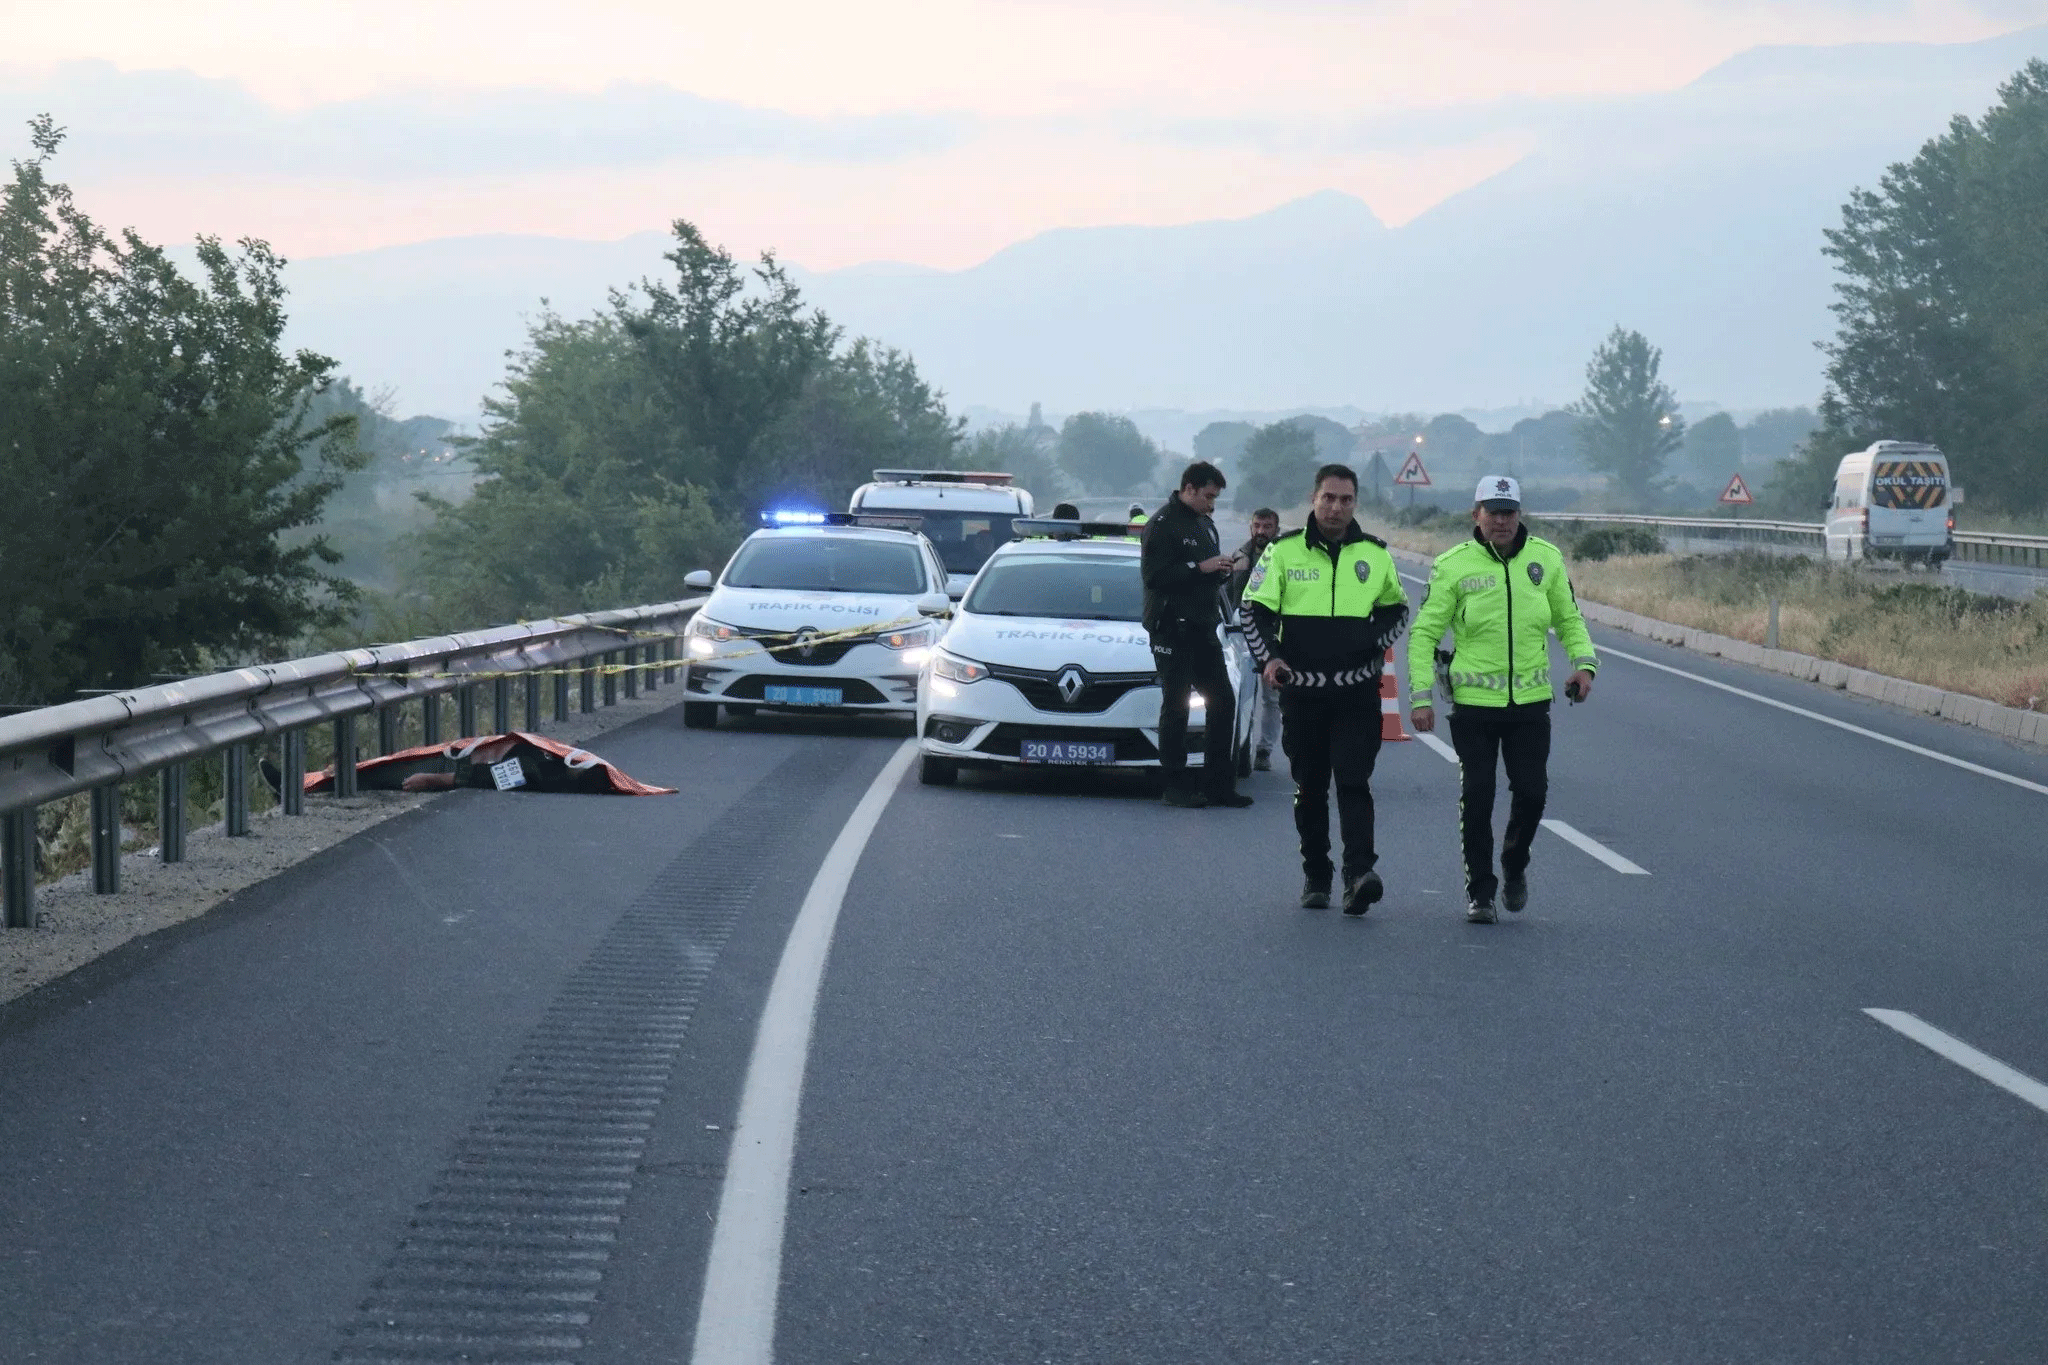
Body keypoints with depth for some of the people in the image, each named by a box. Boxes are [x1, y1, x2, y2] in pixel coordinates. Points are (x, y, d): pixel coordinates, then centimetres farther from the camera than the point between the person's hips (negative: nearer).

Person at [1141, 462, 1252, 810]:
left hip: (1204, 630, 9)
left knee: (1222, 702, 6)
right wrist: (1199, 567, -20)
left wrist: (1223, 570, 6)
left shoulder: (1205, 523, 17)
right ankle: (1174, 785, 0)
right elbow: (1155, 575, -19)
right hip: (1172, 628, -9)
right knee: (1176, 706, -5)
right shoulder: (1163, 524, -10)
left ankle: (1219, 784, 11)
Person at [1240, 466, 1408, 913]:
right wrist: (1268, 656, -11)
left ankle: (1359, 874, -22)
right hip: (1302, 689, 0)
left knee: (1354, 783, -12)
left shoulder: (1375, 554, 7)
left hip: (1357, 692, 0)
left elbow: (1396, 607, 20)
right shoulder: (1284, 550, 2)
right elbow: (1254, 608, 4)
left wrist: (1377, 640, 0)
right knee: (1310, 788, 8)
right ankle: (1315, 876, 19)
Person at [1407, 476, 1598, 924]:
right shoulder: (1453, 565, -3)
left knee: (1531, 792, 0)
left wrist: (1583, 661, -3)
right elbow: (1424, 633, 0)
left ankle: (1515, 866, 28)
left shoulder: (1546, 558, 4)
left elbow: (1569, 618, 16)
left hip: (1531, 701, 2)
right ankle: (1480, 891, 12)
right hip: (1473, 702, -2)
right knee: (1476, 798, -1)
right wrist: (1421, 697, -7)